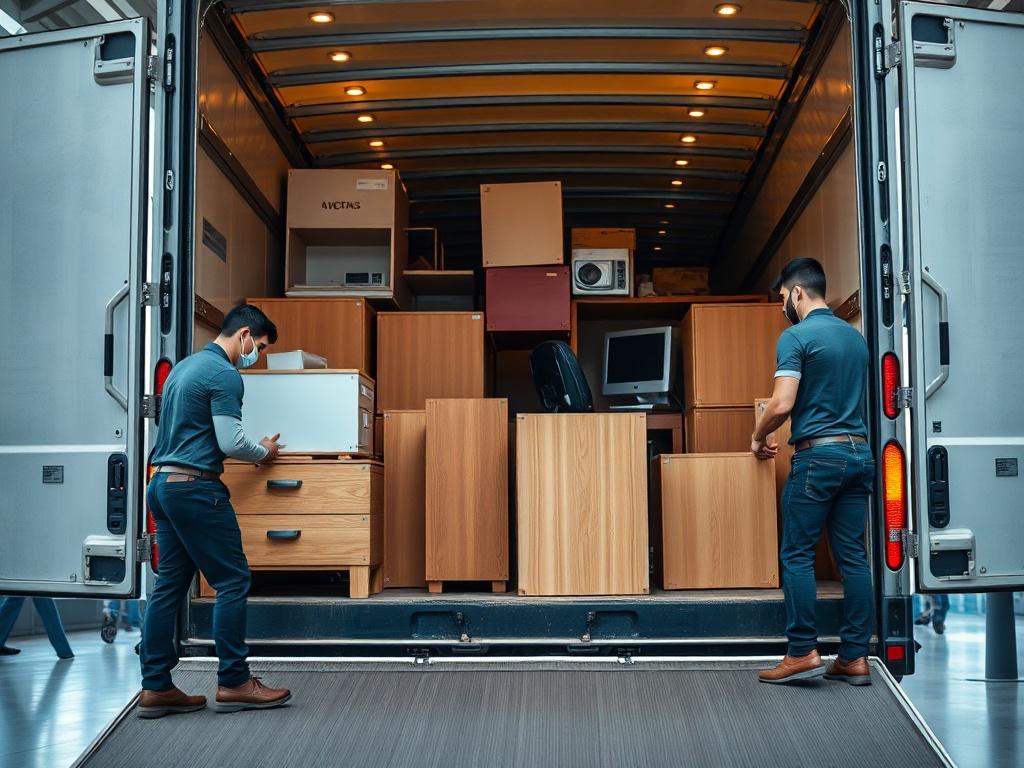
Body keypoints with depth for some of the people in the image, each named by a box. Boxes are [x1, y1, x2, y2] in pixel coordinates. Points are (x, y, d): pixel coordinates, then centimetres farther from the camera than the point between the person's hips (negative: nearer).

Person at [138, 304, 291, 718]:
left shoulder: (185, 365, 18)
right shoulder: (225, 375, -11)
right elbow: (230, 442, -15)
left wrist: (255, 449, 27)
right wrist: (264, 451, 5)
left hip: (161, 484, 10)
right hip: (195, 487, -10)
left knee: (169, 585, 8)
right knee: (232, 581, -3)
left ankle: (155, 688, 9)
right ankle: (233, 683, 1)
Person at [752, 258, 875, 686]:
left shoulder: (796, 337, -7)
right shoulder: (855, 337, 16)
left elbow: (782, 404, -15)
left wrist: (757, 438, 2)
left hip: (819, 453, -7)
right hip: (860, 451, 7)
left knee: (797, 554, -1)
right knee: (853, 555, 6)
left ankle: (802, 653, -3)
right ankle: (855, 657, 7)